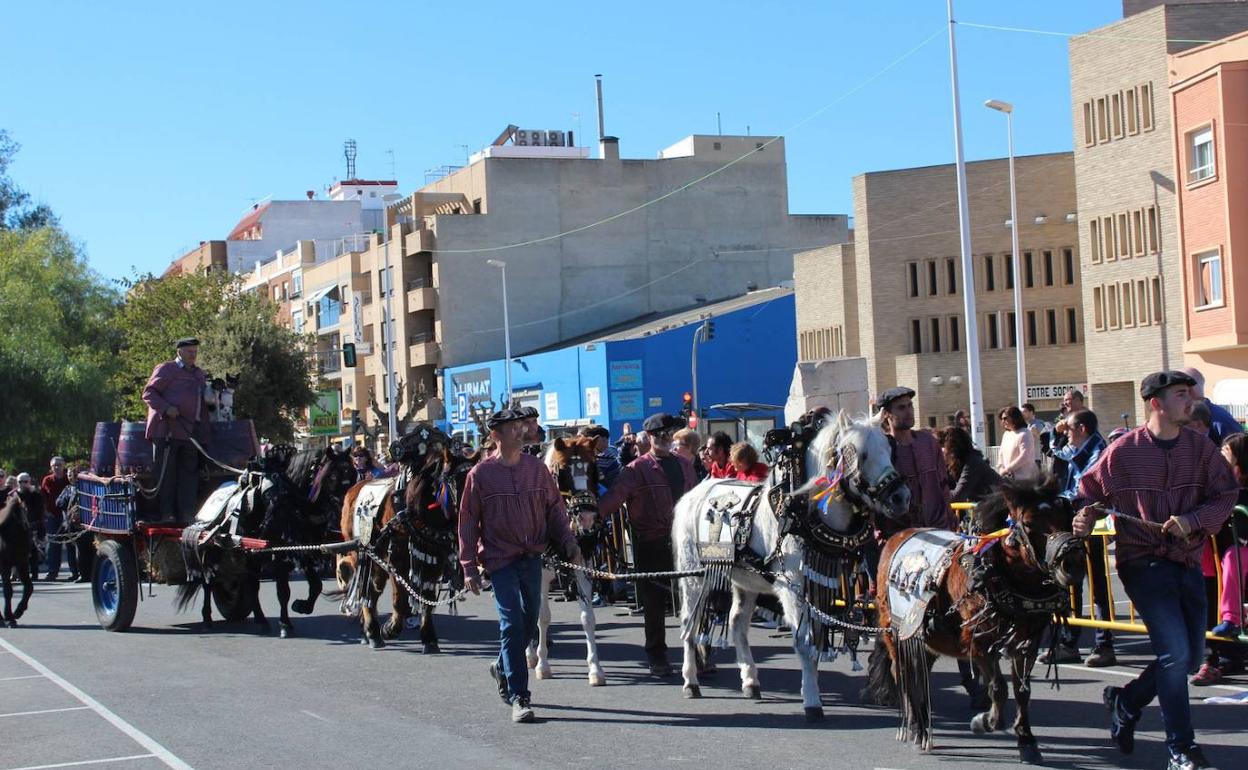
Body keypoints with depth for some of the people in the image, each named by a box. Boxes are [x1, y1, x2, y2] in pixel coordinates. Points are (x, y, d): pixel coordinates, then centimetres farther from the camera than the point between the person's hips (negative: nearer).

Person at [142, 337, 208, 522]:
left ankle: (187, 515, 8)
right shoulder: (166, 369, 2)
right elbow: (149, 393, -3)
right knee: (167, 473, -5)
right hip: (169, 429, -7)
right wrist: (166, 408, -17)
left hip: (192, 432, 7)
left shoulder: (199, 374, 24)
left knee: (190, 474, 5)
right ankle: (166, 514, -5)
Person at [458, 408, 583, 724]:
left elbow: (554, 508, 10)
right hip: (501, 559, -4)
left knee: (529, 624, 12)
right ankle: (519, 698, -3)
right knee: (512, 625, -7)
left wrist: (568, 544, -2)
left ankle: (502, 667, 39)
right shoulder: (480, 474, -4)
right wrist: (469, 568, -5)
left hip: (533, 557, 4)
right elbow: (468, 522, -1)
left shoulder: (536, 467, 5)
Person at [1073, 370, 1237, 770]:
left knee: (1190, 658, 10)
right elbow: (1090, 492, 6)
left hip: (1188, 561, 5)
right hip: (1142, 562, -5)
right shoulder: (1123, 450, -6)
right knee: (1175, 651, -14)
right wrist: (1084, 519, -15)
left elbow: (1226, 495, 3)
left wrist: (1193, 520, -14)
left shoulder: (1200, 447, 3)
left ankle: (1125, 700, 34)